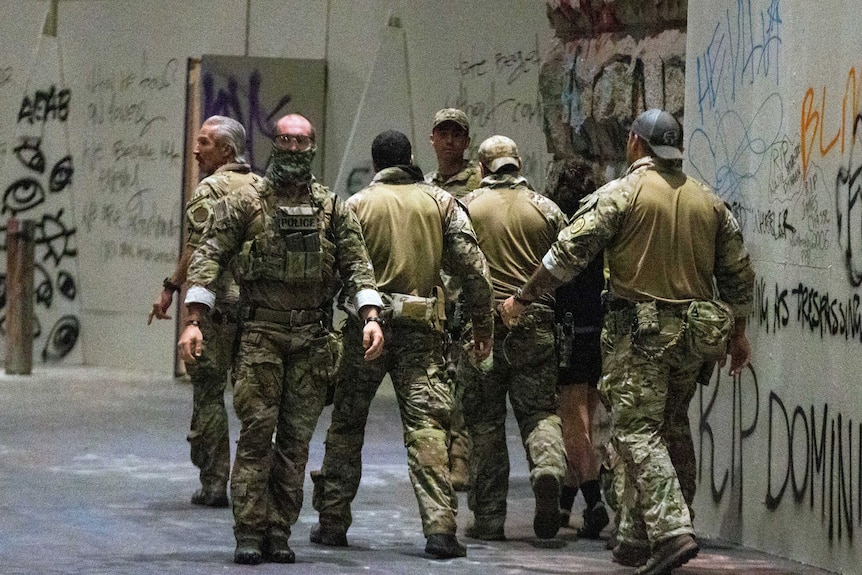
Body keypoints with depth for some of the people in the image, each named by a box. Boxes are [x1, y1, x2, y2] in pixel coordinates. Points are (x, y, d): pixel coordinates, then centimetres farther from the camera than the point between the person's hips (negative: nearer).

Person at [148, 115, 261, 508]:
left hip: (218, 302, -6)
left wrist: (171, 287, -10)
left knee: (209, 392, -1)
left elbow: (198, 247, -16)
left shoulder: (211, 188, -8)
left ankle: (214, 484, -2)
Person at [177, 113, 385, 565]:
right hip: (261, 333, -3)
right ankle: (250, 534, -4)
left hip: (312, 339, 3)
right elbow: (209, 257, -3)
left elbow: (356, 265, 6)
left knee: (296, 438, 4)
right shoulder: (245, 203, 1)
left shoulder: (333, 209, 9)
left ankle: (279, 532, 10)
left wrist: (370, 317, -9)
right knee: (257, 432, -8)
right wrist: (194, 321, -14)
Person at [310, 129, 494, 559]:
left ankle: (332, 521, 15)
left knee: (346, 423, 12)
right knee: (426, 423, -3)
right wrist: (482, 324, 10)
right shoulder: (440, 202, 6)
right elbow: (472, 268, 2)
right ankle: (439, 527, -14)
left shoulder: (357, 205, 2)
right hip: (421, 329, 1)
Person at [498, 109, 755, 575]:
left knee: (637, 432, -6)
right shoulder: (710, 202, 11)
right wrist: (738, 334, 26)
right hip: (693, 336, 6)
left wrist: (522, 297, 1)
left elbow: (569, 253, -9)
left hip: (638, 330, -6)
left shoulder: (621, 194, -6)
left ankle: (672, 532, -22)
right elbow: (738, 273, 15)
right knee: (652, 428, 16)